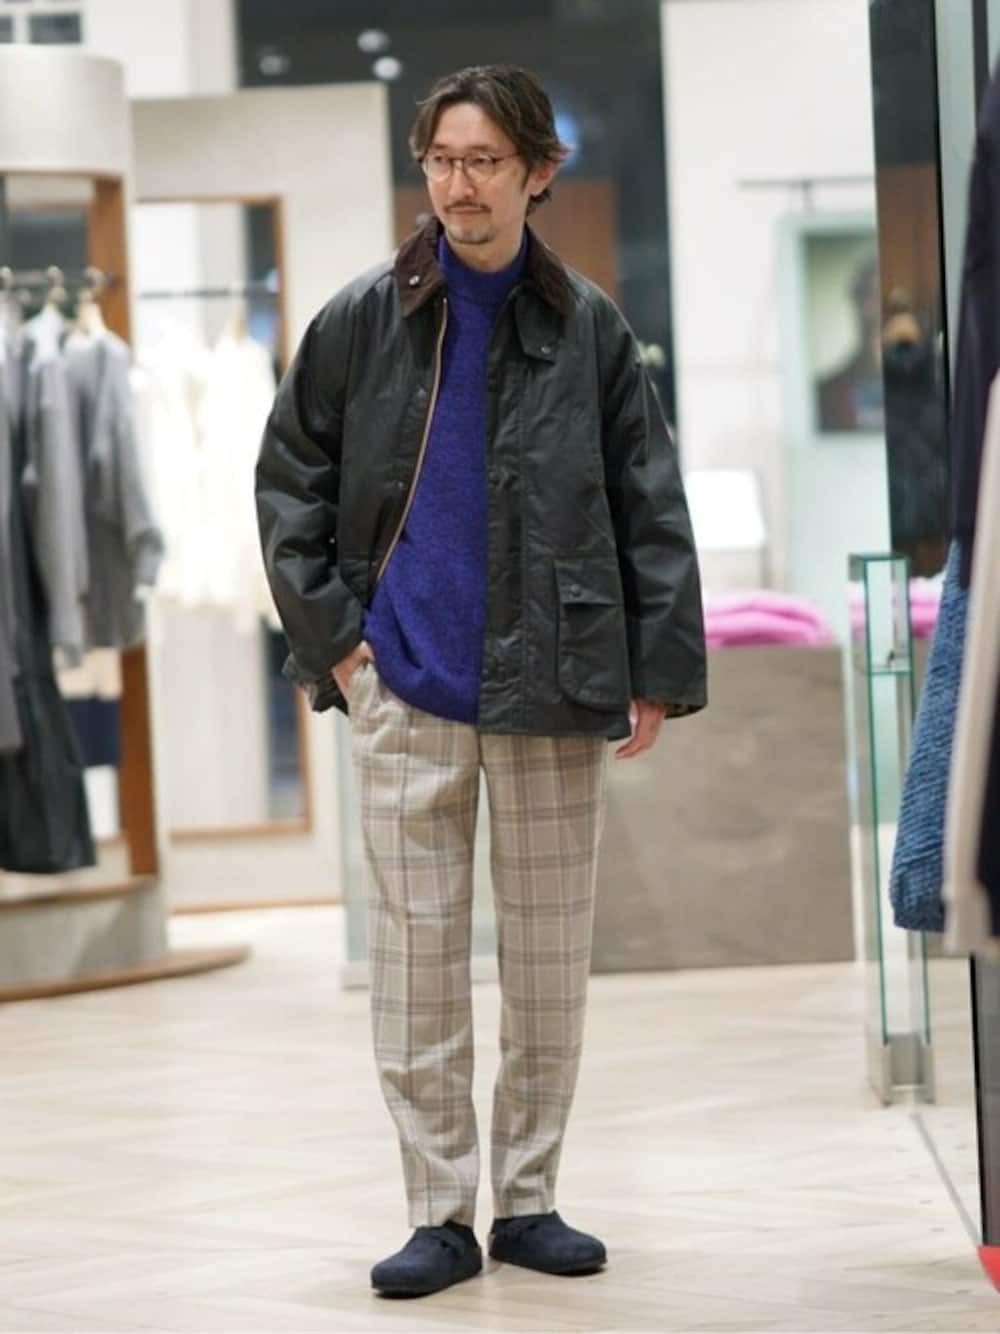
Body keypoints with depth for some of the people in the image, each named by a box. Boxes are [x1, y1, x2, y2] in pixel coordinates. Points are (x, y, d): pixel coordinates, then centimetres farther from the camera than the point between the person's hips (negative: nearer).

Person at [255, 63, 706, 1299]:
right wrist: (326, 627, 0)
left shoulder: (587, 328, 0)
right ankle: (440, 1212, 9)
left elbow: (650, 506, 3)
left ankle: (528, 1198, 19)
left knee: (549, 954, 7)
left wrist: (659, 669, -2)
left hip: (550, 687, 0)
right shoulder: (363, 320, 1)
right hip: (405, 688, 0)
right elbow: (288, 474, 8)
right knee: (415, 955, 1)